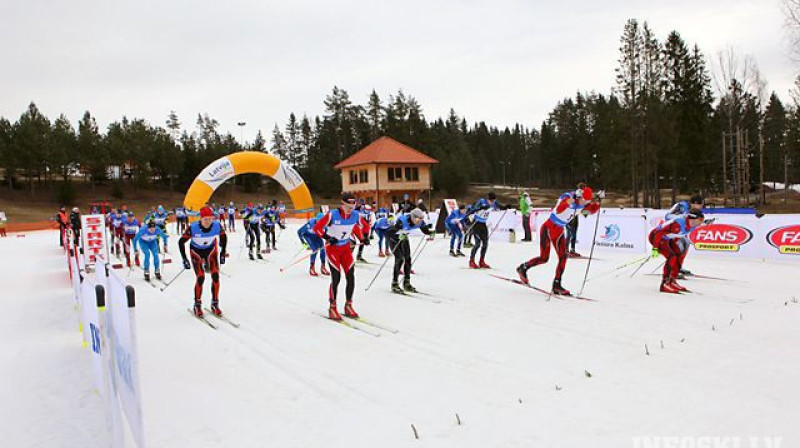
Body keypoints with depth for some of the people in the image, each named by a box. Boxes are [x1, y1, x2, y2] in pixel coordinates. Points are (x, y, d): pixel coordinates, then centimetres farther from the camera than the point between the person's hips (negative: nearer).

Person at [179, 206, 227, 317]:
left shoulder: (217, 226, -24)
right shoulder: (193, 228, -30)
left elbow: (223, 237, -2)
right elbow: (181, 242, -16)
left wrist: (222, 254, -1)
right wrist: (184, 259, -17)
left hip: (211, 250, 2)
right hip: (196, 251, -2)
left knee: (215, 276, -9)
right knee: (200, 278, -13)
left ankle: (215, 304, 5)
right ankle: (197, 305, 6)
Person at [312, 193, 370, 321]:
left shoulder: (356, 215, -8)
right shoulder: (332, 215, -21)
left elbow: (366, 226, 10)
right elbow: (317, 228, -16)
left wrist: (365, 237, -6)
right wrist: (327, 237, -26)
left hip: (346, 247, 5)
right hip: (332, 248, -4)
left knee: (351, 277, -1)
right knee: (336, 278, -11)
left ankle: (348, 306, 15)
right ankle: (332, 308, 4)